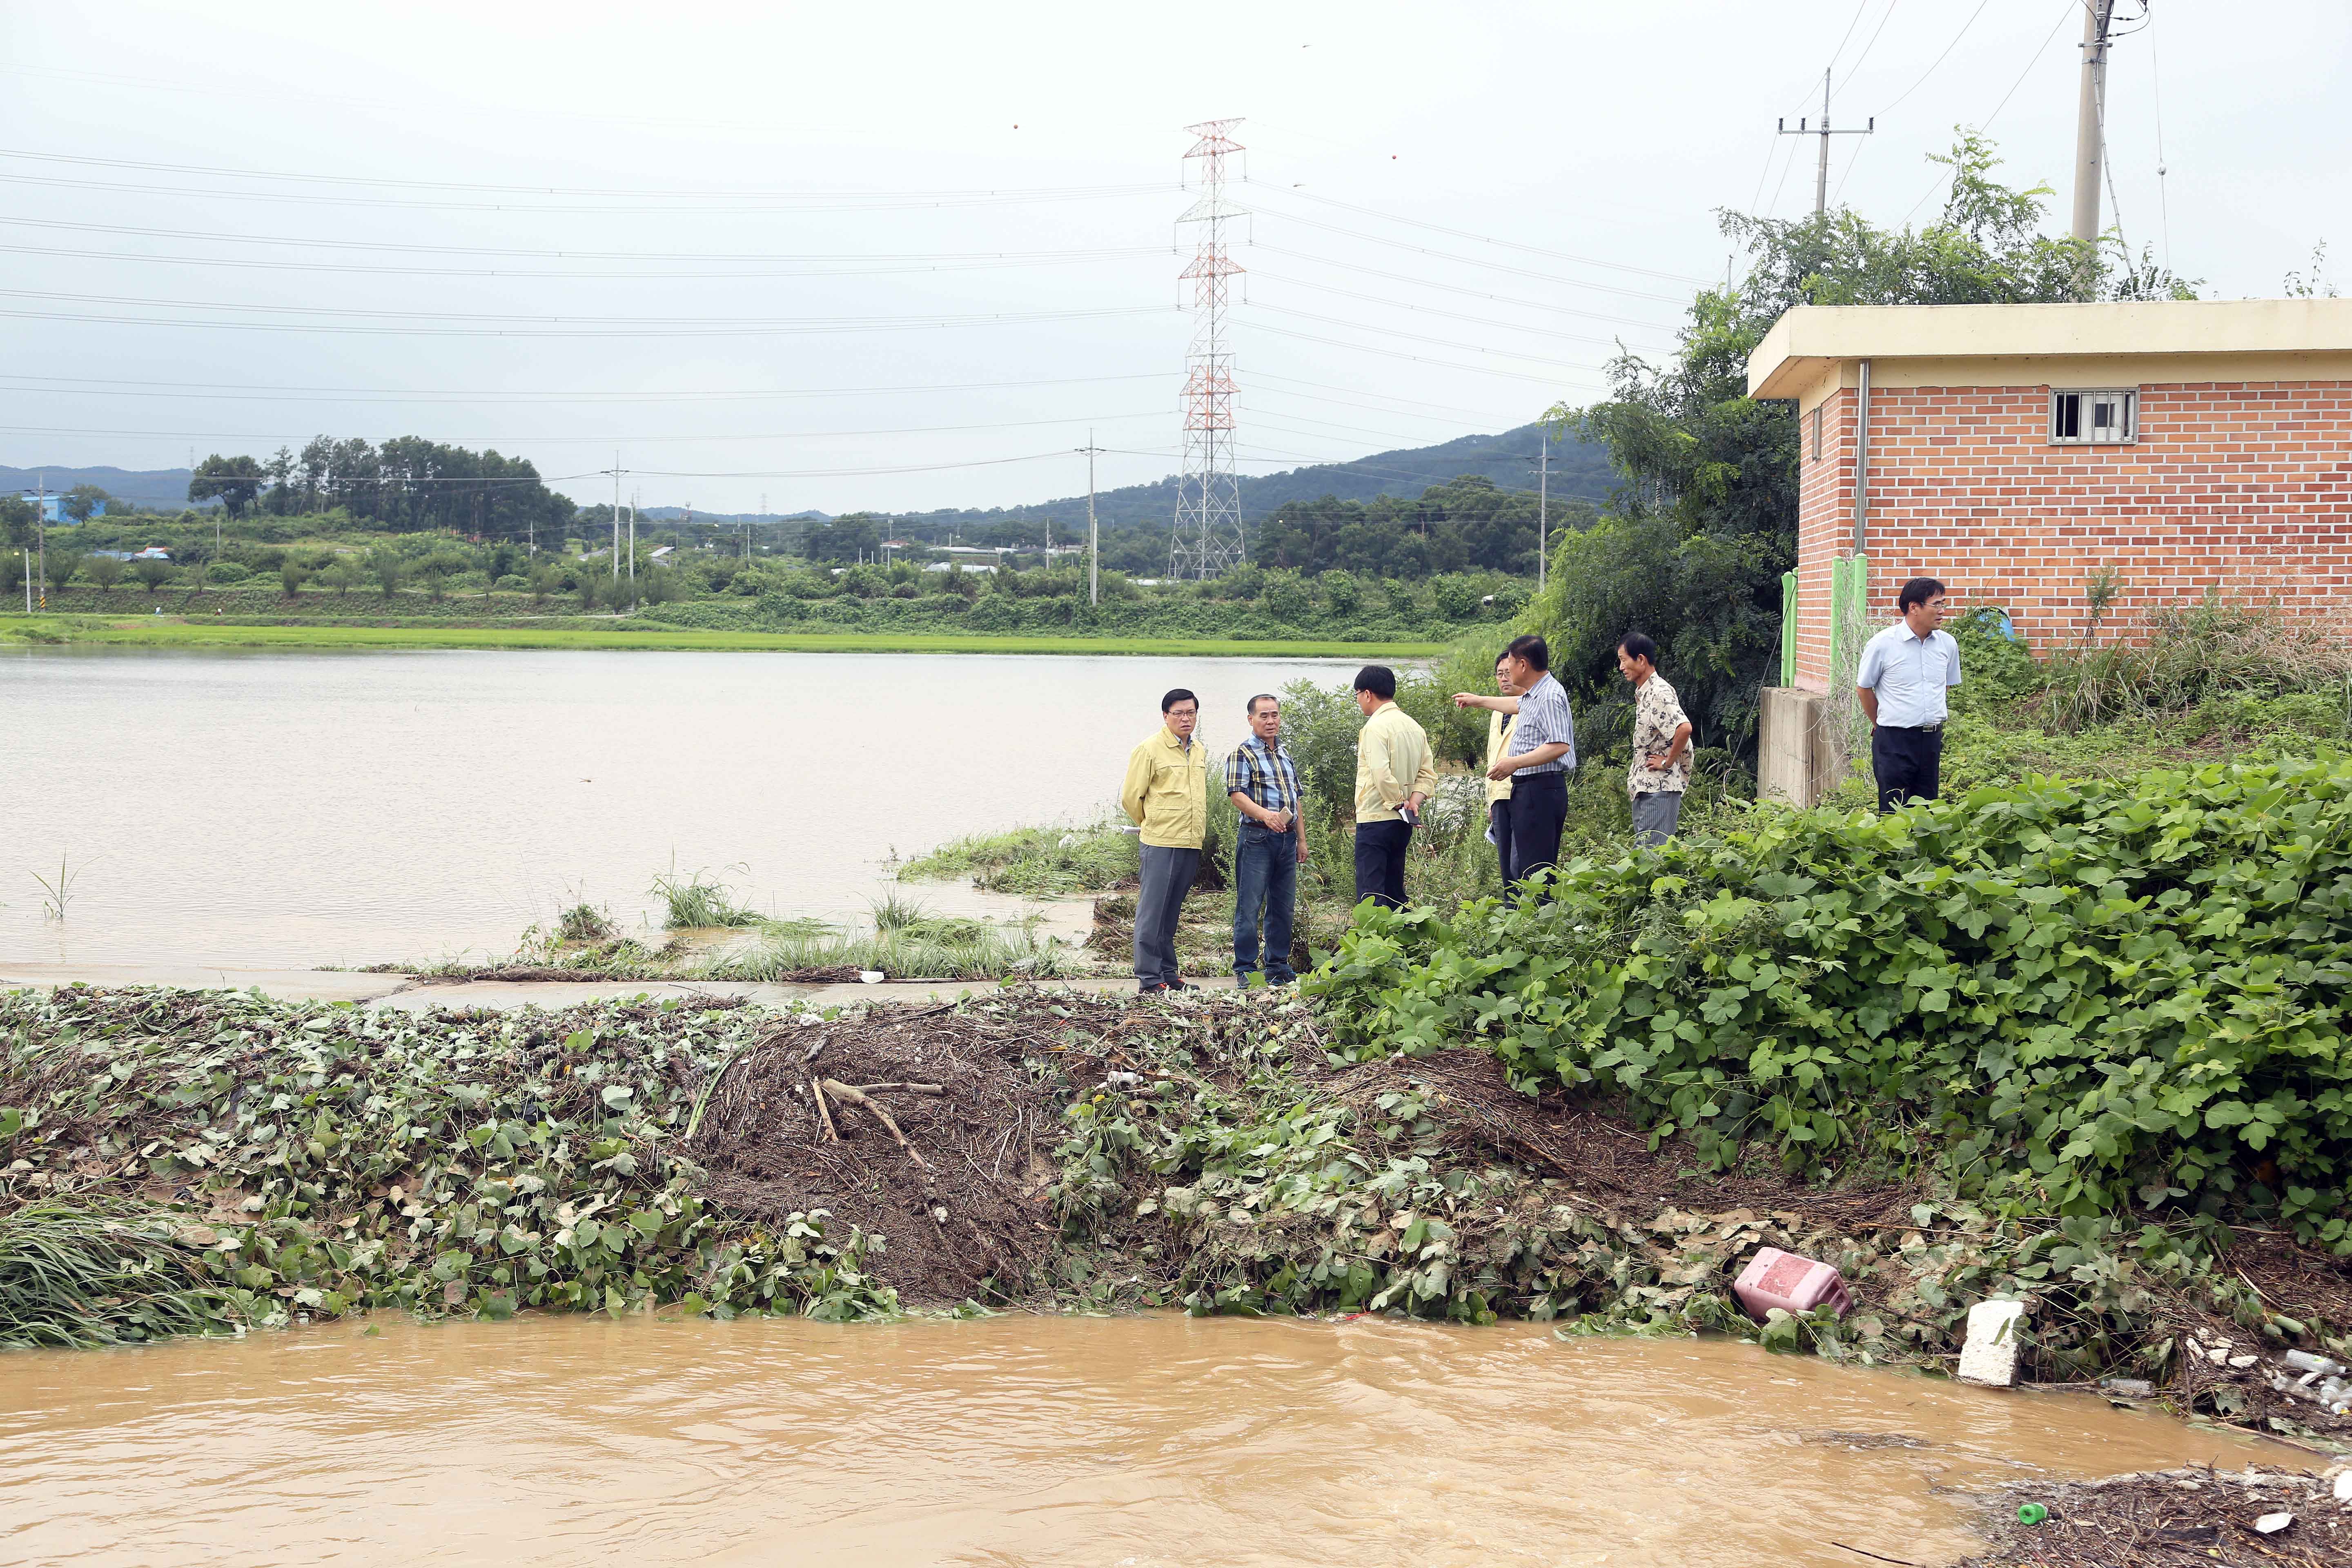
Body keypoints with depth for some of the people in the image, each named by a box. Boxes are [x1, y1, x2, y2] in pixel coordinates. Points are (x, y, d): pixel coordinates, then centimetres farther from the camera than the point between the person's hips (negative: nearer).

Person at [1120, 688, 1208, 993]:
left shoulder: (1200, 751, 15)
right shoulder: (1150, 750, -7)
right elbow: (1131, 796, -3)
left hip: (1191, 844, 7)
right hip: (1161, 843, -7)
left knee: (1171, 912, 13)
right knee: (1153, 910, -5)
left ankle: (1167, 973, 18)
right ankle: (1148, 978, -4)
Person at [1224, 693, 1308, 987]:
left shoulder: (1286, 755, 18)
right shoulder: (1243, 754, -5)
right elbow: (1236, 794, -17)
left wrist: (1301, 839, 20)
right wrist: (1265, 815, -33)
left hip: (1287, 838, 7)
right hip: (1257, 838, -7)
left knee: (1284, 905, 10)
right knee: (1249, 905, -5)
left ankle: (1278, 966, 19)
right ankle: (1245, 970, 0)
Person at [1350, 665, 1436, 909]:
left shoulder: (1375, 727, -12)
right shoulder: (1414, 727, 14)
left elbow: (1382, 775, -23)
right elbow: (1428, 776, 12)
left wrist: (1399, 802, -10)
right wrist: (1414, 801, -2)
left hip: (1375, 820, -8)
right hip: (1403, 824, 8)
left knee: (1370, 894, -9)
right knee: (1395, 893, 14)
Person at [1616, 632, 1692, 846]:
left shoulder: (1659, 693, -15)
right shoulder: (1643, 693, 17)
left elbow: (1684, 728, -30)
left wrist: (1668, 763, -18)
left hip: (1660, 788, -11)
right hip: (1644, 788, 11)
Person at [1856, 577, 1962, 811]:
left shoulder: (1947, 644, 4)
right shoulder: (1882, 644, -10)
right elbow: (1863, 688, 2)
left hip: (1932, 738, 5)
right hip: (1894, 739, -5)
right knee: (1894, 812, -3)